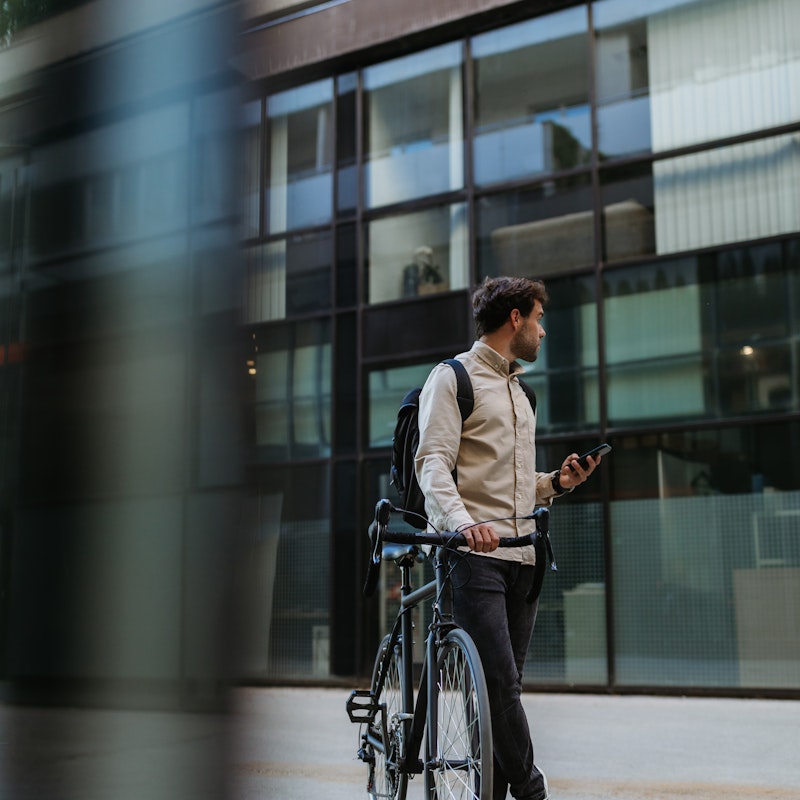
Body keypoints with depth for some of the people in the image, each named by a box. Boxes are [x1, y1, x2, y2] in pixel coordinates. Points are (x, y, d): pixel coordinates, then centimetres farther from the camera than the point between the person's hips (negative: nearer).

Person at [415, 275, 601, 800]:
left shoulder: (519, 391, 26)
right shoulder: (453, 378, 2)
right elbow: (433, 462, -11)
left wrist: (558, 482, 10)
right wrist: (462, 520, -29)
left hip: (523, 557, 7)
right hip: (475, 554, -7)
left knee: (505, 685, 4)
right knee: (500, 681, -14)